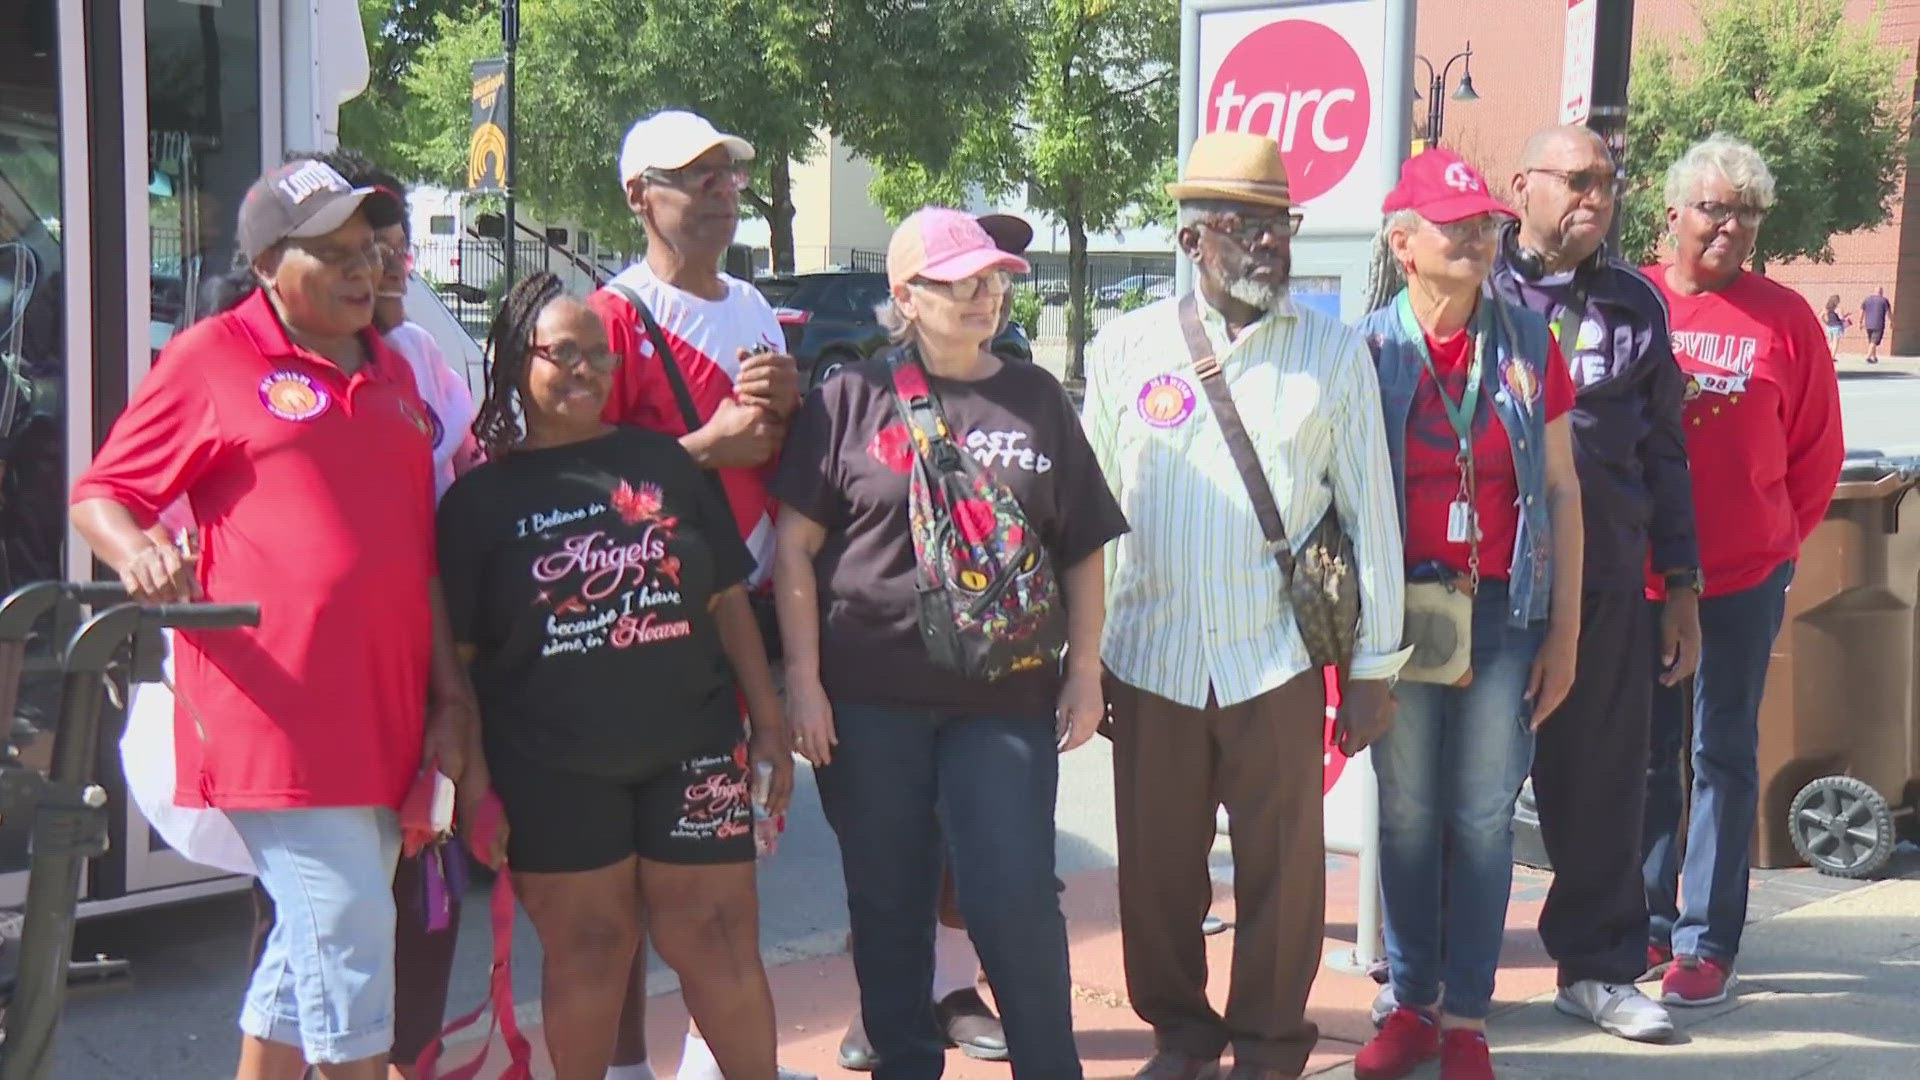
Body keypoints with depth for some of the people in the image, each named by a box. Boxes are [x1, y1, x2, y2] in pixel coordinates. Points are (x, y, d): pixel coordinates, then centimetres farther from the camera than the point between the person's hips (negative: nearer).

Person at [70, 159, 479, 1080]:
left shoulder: (391, 371, 17)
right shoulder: (212, 359, -2)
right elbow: (99, 496, 1)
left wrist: (450, 694, 14)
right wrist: (139, 553, -22)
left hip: (381, 717, 7)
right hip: (278, 718, -7)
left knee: (311, 946, 15)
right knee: (349, 936, -8)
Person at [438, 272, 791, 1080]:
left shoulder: (664, 462, 7)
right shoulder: (480, 497, 2)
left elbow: (728, 602, 8)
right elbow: (456, 652, 1)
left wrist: (769, 725, 4)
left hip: (691, 750, 2)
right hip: (552, 770, -1)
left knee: (720, 943, 4)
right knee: (587, 950, 8)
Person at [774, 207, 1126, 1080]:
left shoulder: (1037, 398, 9)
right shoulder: (850, 399, 3)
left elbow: (1085, 548, 12)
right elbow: (794, 546, 0)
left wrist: (1084, 668, 5)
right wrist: (803, 678, -6)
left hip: (1005, 699, 1)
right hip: (869, 700, 0)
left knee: (1016, 902, -3)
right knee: (887, 903, 9)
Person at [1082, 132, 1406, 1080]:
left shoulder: (1334, 353, 1)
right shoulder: (1125, 349, 3)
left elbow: (1371, 511, 3)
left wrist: (1375, 663, 2)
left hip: (1278, 662, -1)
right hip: (1150, 660, 1)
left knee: (1282, 869, 7)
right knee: (1157, 867, 11)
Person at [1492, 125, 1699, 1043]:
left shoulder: (1634, 304, 12)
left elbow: (1662, 450, 16)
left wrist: (1681, 585, 12)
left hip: (1606, 584, 3)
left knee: (1601, 778, 9)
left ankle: (1598, 966, 23)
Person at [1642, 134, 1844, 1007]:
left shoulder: (1783, 318, -2)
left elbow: (1818, 450, 6)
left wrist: (1780, 538, 7)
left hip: (1743, 575, -1)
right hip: (1633, 571, 1)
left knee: (1724, 755, 5)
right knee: (1642, 753, 10)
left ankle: (1708, 942, 12)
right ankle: (1645, 920, 24)